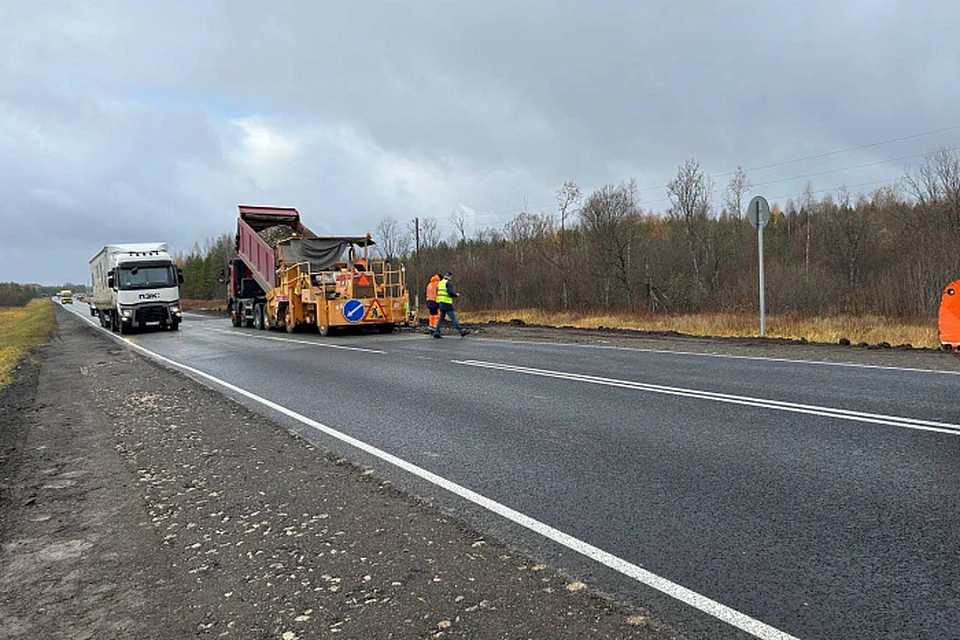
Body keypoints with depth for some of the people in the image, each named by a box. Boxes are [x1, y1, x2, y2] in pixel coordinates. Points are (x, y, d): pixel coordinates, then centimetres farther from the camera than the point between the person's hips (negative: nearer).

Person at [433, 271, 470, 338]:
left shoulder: (440, 283, 17)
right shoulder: (448, 283, -9)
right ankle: (461, 331, -6)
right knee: (453, 318, -8)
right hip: (447, 303, -8)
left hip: (441, 303, 8)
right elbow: (451, 293, -19)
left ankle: (436, 332, 10)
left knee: (441, 318, 12)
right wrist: (456, 295, 0)